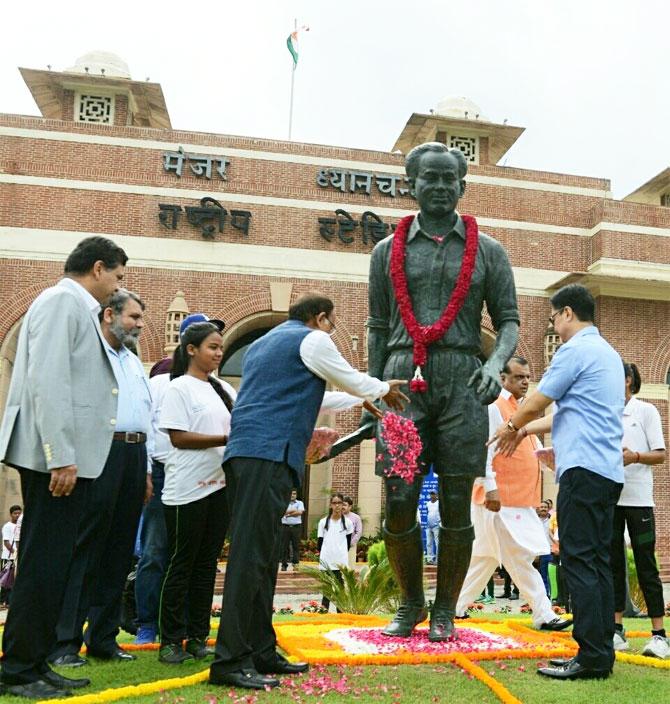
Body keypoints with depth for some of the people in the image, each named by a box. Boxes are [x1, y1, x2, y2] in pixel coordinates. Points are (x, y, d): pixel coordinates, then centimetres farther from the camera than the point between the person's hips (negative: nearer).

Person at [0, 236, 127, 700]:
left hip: (73, 457, 10)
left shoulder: (80, 309, 20)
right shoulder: (62, 300, -8)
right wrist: (61, 457, -23)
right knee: (44, 563, -4)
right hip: (57, 457, -10)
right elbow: (47, 380, -19)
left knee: (53, 563, 13)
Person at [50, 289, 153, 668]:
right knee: (84, 549, -7)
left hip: (134, 455, 8)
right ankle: (65, 641, 0)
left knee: (119, 551, 9)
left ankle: (103, 637, 17)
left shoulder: (136, 363, 23)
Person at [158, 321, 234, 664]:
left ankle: (198, 638, 18)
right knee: (182, 564, 1)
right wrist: (227, 439, -16)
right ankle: (171, 640, 11)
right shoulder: (179, 387, -4)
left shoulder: (224, 389, 15)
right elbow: (179, 438, -11)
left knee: (207, 564, 10)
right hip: (188, 489, -6)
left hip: (220, 485, 6)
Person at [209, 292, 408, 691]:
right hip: (269, 454, -9)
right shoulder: (313, 340, 2)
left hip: (245, 452, 9)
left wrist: (360, 399, 44)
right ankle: (231, 660, -10)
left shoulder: (264, 343, 28)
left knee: (262, 556, 10)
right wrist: (384, 390, 34)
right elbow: (355, 381, 12)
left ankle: (261, 651, 15)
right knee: (251, 556, -11)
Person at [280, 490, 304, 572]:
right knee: (284, 546, 2)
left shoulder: (299, 503, 9)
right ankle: (284, 565, 7)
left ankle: (295, 564, 2)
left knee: (296, 546, -1)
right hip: (285, 526, 0)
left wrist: (287, 513, -7)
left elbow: (300, 512, -9)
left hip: (296, 527, 0)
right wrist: (294, 511, -12)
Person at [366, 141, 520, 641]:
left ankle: (445, 611, 19)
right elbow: (378, 328, 15)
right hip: (403, 379, 1)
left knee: (456, 505, 3)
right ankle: (411, 603, 20)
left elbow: (508, 321, 10)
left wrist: (496, 362, -11)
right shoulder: (388, 250, 14)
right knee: (399, 502, -1)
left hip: (462, 381, 0)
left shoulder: (487, 251, 12)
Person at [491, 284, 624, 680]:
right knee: (599, 562, 9)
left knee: (580, 562, -7)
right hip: (609, 472, 9)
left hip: (584, 469, -9)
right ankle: (603, 653, 12)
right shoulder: (609, 353, 21)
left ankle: (592, 658, -5)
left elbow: (537, 404, -4)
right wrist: (528, 430, 30)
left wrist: (511, 427, 15)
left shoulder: (577, 349, -8)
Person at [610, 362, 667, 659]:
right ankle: (617, 630, 13)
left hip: (638, 498, -4)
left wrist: (635, 456, -21)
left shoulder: (646, 411, 0)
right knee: (614, 564, 7)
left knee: (646, 565, -2)